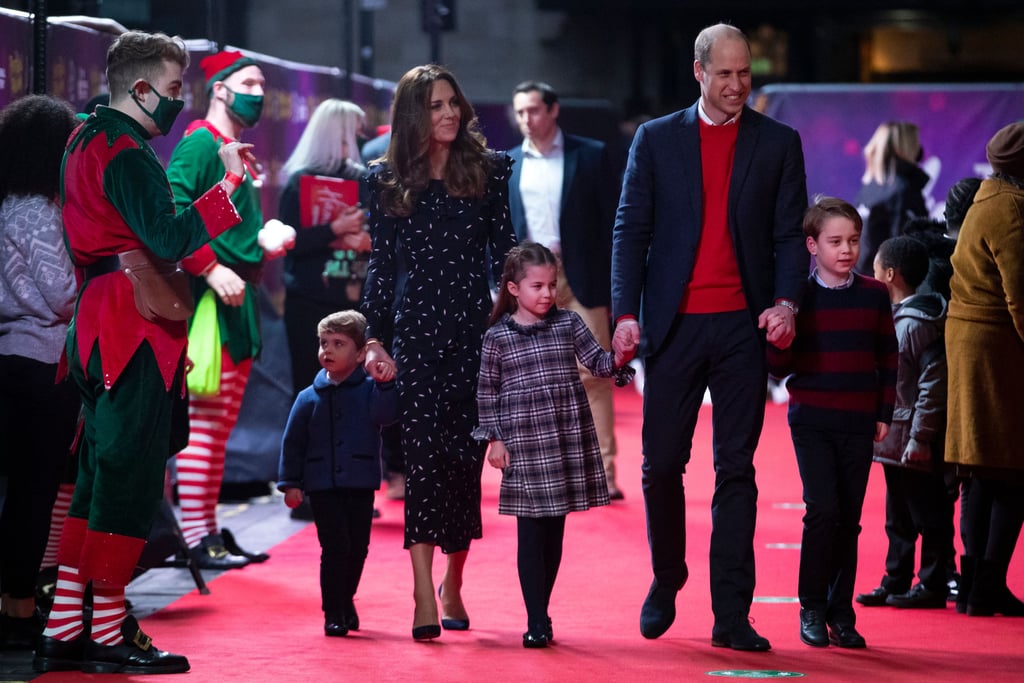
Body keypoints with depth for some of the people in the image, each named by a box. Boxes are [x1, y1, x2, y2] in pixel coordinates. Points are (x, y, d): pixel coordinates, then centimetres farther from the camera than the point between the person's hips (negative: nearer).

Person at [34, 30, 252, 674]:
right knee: (130, 476, -7)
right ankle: (108, 634, -4)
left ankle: (64, 630, 11)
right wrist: (228, 181, -20)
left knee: (100, 476, 11)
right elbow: (169, 239, -24)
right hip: (136, 330, -10)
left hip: (100, 327, 10)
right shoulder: (126, 154, -14)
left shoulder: (89, 142, 18)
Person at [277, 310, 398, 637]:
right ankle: (333, 613, 0)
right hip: (322, 485, -1)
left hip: (360, 484, 1)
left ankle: (346, 600, 32)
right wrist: (290, 483, 0)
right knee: (335, 546, -8)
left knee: (358, 547, 9)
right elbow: (293, 442, 5)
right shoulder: (309, 398, 2)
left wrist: (386, 385, -29)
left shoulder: (369, 390, 2)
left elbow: (384, 415, -16)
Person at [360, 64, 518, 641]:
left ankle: (453, 582, 19)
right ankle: (425, 597, -14)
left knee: (467, 453, 3)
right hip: (417, 327, -1)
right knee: (425, 452, -10)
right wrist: (374, 336, 2)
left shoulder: (489, 169, 7)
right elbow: (382, 265, 8)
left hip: (476, 323, 1)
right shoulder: (388, 181, 7)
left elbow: (503, 251, 7)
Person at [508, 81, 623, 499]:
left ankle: (603, 472, -5)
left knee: (592, 376, -5)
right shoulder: (507, 165, 10)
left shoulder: (590, 155, 1)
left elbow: (611, 220, 0)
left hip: (579, 279, -3)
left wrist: (612, 281, -6)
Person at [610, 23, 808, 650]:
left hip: (743, 324, 0)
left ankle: (732, 615, 2)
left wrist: (786, 302, -13)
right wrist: (626, 312, -8)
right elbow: (631, 231, 4)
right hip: (675, 322, 0)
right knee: (663, 464, 2)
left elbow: (789, 234, 5)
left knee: (737, 469, 1)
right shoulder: (657, 139, 8)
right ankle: (666, 582, 25)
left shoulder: (779, 144, 8)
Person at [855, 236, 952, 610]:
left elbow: (934, 382, -21)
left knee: (929, 515, -1)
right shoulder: (895, 318, 13)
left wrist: (921, 437, -22)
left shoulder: (918, 324, -16)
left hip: (914, 442, -10)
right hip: (894, 439, 10)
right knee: (898, 519, 15)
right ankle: (896, 582, 21)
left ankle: (932, 586, 5)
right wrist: (882, 426, 17)